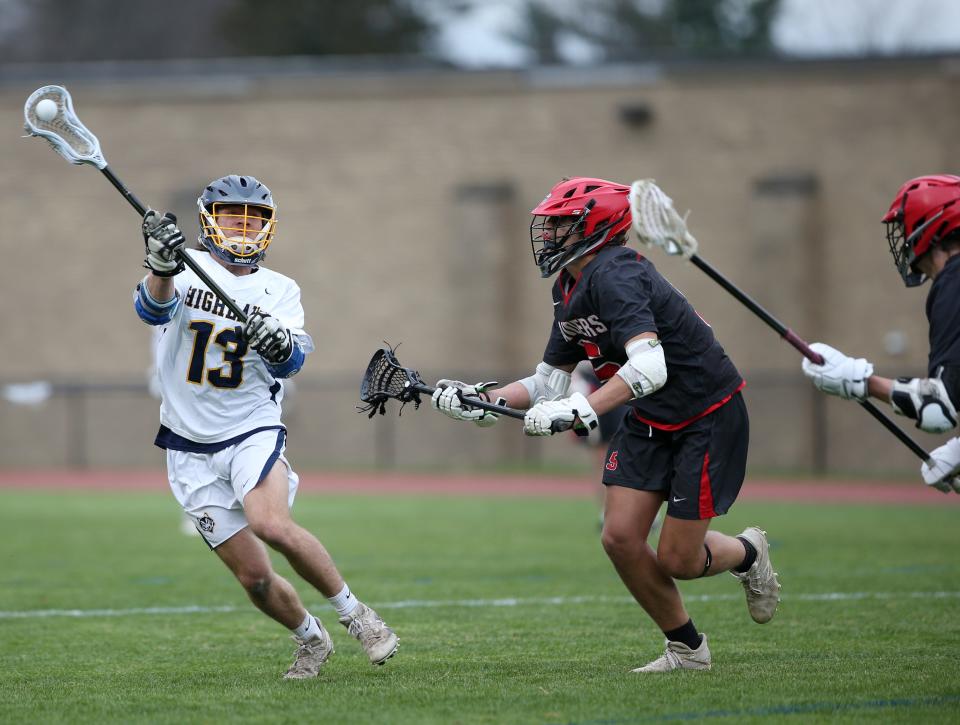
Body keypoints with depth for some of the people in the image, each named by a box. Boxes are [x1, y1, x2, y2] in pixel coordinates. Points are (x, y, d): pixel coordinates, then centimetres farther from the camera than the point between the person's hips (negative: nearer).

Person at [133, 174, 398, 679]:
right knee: (253, 575, -2)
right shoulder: (188, 271, 1)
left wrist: (280, 344, -35)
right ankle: (311, 641, 25)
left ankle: (354, 613, -12)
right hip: (191, 451, 1)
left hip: (253, 433, -1)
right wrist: (161, 267, -42)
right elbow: (153, 309, -21)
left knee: (273, 525, -30)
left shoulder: (279, 290, 5)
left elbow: (292, 361, -12)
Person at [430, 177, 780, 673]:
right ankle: (687, 648, 15)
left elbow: (650, 368, -38)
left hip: (709, 416, -9)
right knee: (621, 539, -3)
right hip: (649, 422, 9)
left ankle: (747, 554, 27)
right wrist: (479, 400, -3)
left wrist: (580, 411, -44)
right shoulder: (569, 289, 5)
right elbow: (549, 382, 10)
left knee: (676, 561, -6)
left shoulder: (613, 275, -25)